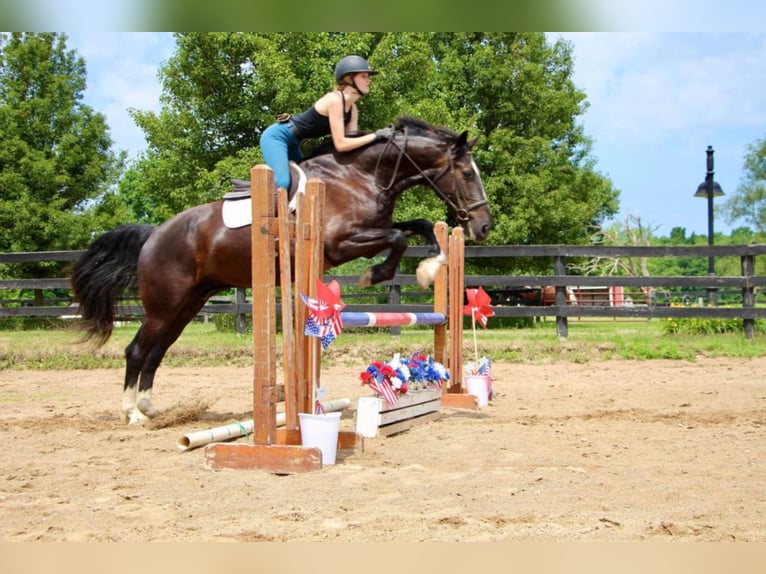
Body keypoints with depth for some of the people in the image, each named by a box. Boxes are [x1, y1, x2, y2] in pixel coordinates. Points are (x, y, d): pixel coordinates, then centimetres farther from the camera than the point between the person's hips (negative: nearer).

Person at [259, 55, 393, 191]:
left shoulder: (352, 109, 1)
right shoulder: (334, 99, -26)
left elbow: (351, 141, 0)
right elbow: (341, 144, -30)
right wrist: (375, 135, -28)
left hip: (292, 143, 10)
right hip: (277, 136, -10)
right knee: (282, 183, -28)